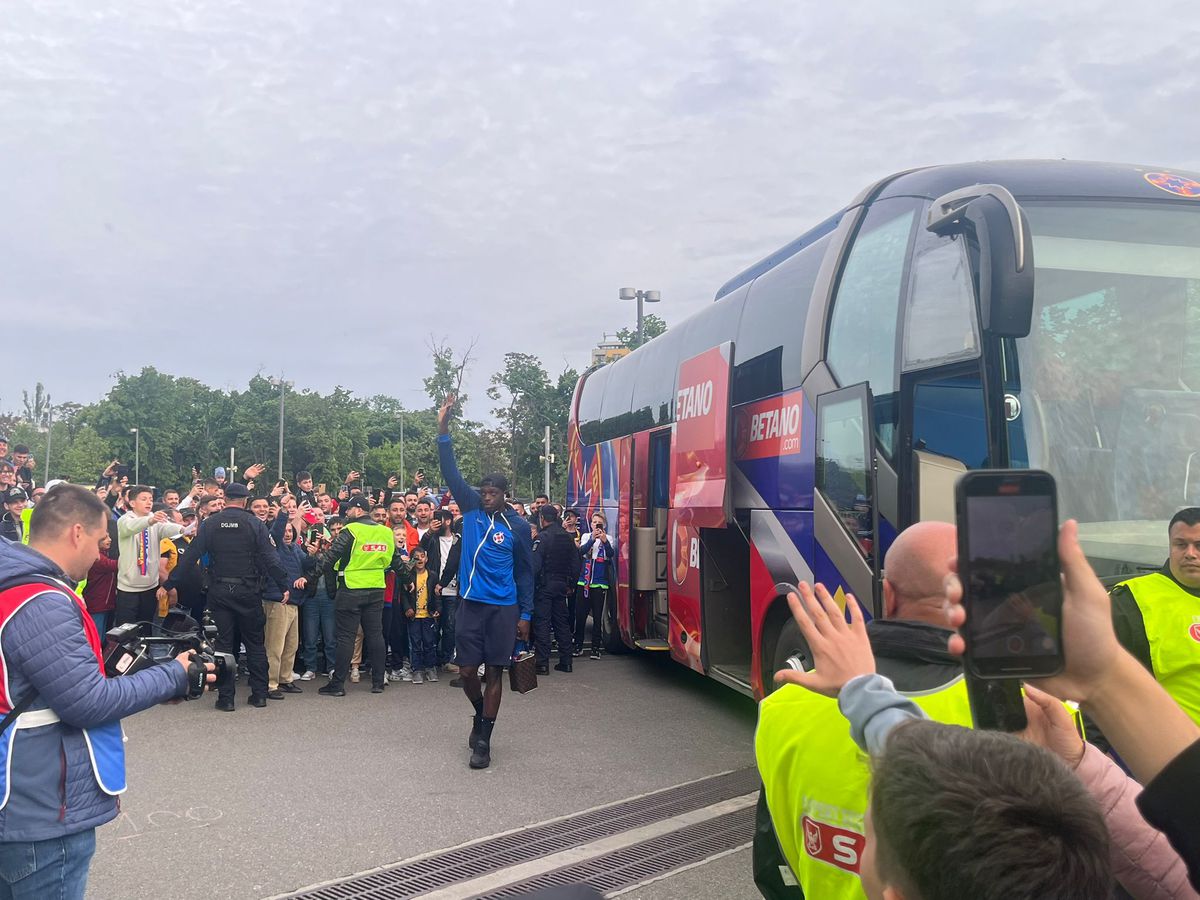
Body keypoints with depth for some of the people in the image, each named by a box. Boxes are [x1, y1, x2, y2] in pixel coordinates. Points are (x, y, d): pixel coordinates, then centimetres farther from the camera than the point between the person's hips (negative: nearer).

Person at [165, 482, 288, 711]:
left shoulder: (210, 524, 0)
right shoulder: (255, 524, -4)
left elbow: (191, 557, -1)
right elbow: (270, 558, -8)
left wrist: (171, 584, 4)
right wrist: (284, 586, -2)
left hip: (219, 592, 1)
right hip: (248, 592, -1)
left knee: (224, 643, 7)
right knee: (255, 643, 10)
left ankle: (226, 698, 7)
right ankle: (259, 694, 14)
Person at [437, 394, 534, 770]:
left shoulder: (518, 527, 0)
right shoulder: (472, 509, 4)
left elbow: (525, 573, 4)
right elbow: (452, 474, -4)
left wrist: (525, 615, 1)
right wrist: (443, 431, -14)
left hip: (504, 608, -2)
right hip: (471, 604, 2)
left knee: (494, 672, 3)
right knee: (467, 671, 4)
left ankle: (484, 740, 12)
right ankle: (481, 713, 34)